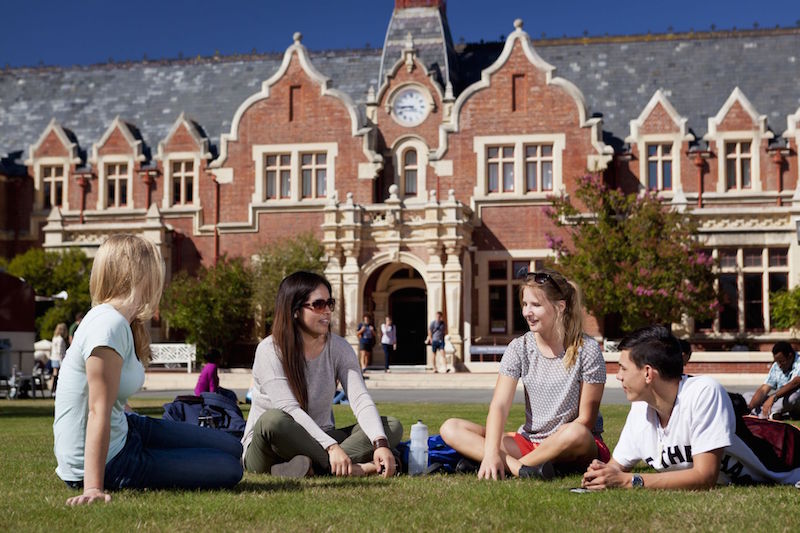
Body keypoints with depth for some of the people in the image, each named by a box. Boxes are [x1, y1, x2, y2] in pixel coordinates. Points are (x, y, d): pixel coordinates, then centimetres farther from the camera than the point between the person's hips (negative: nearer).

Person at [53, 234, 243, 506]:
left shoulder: (119, 320, 6)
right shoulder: (109, 325, -24)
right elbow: (98, 411, -29)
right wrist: (93, 488, -31)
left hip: (124, 430, 10)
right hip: (107, 461, -10)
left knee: (231, 448, 10)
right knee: (228, 469, -9)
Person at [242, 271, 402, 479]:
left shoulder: (339, 349, 1)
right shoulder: (270, 351, -14)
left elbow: (360, 399, -12)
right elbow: (289, 410, -24)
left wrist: (381, 444, -31)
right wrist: (331, 447, -37)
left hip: (318, 443, 5)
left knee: (392, 426, -13)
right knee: (273, 420, -38)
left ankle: (314, 467, -33)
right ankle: (354, 469, -31)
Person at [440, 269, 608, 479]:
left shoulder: (587, 349, -8)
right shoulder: (519, 348, 1)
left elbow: (586, 419, -9)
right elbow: (499, 405, -9)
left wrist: (558, 444, -22)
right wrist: (491, 452, -25)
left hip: (570, 451, -4)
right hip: (529, 441, 4)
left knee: (576, 433, -42)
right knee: (450, 428, -14)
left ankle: (512, 466, -24)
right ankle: (519, 468, -34)